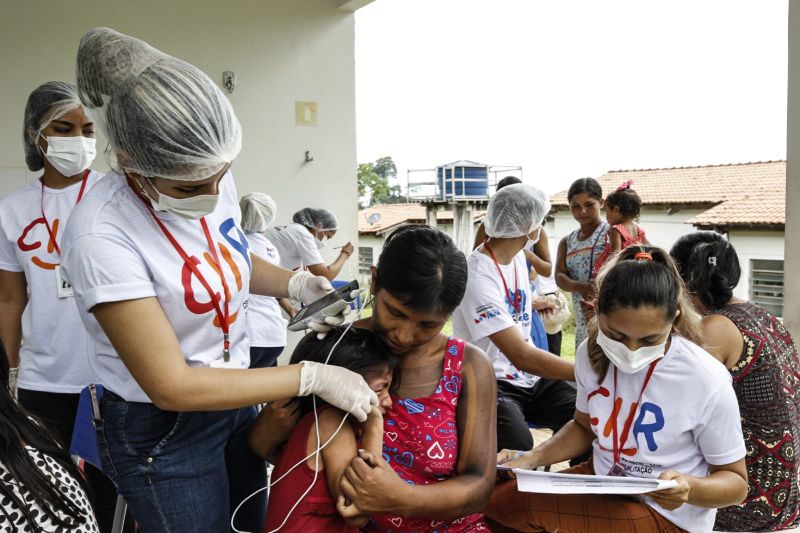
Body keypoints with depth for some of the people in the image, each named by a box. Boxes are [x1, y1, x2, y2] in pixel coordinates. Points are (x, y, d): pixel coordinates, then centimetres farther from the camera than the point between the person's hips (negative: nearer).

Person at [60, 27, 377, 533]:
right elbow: (171, 387, -28)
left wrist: (296, 283, -8)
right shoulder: (102, 235, -31)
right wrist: (313, 377, -26)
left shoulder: (214, 180, -11)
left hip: (234, 396, 6)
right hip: (160, 431, -6)